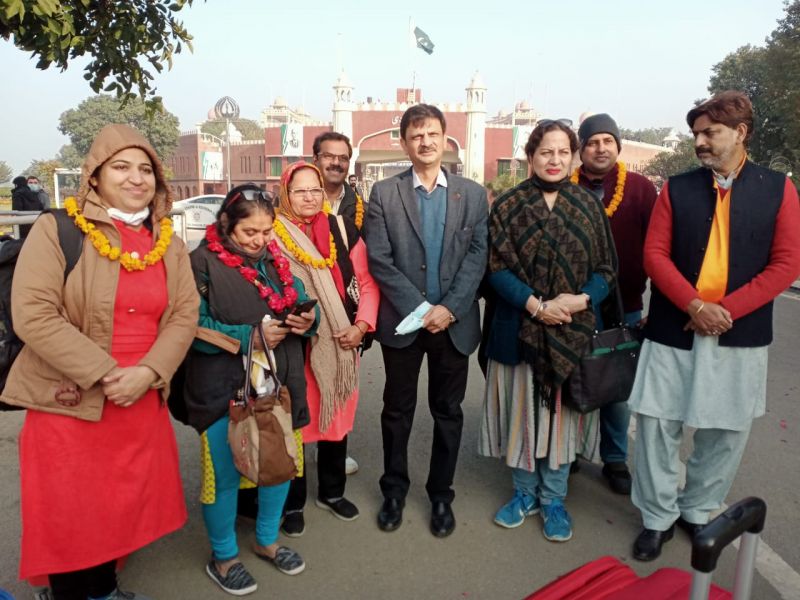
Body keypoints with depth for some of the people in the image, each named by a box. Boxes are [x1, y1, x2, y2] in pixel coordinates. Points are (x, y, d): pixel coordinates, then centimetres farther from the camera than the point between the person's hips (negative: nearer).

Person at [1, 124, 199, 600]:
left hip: (142, 401, 5)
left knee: (122, 506, 17)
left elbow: (185, 315, 1)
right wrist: (105, 372, -19)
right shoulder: (57, 230, -8)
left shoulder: (169, 243, 6)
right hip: (70, 403, -4)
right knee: (70, 516, 8)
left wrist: (147, 372, -14)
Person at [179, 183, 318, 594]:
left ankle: (267, 541, 40)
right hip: (223, 393, -5)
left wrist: (307, 321, -11)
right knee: (224, 475, 7)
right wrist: (249, 337, -23)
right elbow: (193, 328, -16)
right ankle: (222, 558, 30)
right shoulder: (201, 263, -9)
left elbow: (301, 303, 12)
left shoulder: (276, 259, 9)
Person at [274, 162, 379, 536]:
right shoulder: (272, 234, -5)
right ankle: (292, 503, 26)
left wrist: (361, 325, -6)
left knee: (337, 419, 15)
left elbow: (366, 282, 5)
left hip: (341, 345, 4)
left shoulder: (343, 230, 4)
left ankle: (332, 492, 37)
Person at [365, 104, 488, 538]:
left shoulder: (472, 194, 5)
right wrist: (419, 308, -14)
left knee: (448, 412, 12)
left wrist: (449, 308, -14)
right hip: (403, 321, -1)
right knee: (397, 410, 12)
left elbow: (477, 256, -2)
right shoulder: (384, 193, 0)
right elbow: (379, 259, -7)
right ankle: (394, 491, 31)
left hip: (454, 321, 1)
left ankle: (441, 494, 30)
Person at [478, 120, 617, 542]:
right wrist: (535, 305, -17)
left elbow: (606, 268, 5)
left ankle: (553, 499, 26)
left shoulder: (588, 205, 5)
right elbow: (496, 266, -5)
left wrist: (582, 300, -14)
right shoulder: (508, 205, 0)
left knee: (560, 411, 9)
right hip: (518, 328, -1)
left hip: (572, 330, 1)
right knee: (522, 409, 8)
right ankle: (525, 492, 28)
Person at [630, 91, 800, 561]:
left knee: (726, 432, 10)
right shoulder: (677, 188, 3)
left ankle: (698, 512, 32)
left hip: (740, 335, 0)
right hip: (673, 329, 0)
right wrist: (694, 305, -15)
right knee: (657, 424, 2)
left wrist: (725, 310, -13)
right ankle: (659, 517, 20)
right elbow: (655, 254, -2)